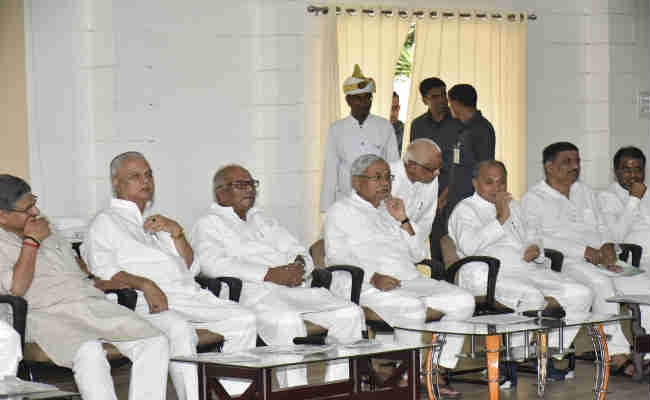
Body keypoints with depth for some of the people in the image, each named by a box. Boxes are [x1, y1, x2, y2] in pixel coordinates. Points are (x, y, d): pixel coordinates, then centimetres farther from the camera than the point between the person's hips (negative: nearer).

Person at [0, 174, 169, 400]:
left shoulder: (47, 231, 24)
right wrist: (31, 241, -7)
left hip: (93, 303, 7)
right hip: (47, 315, -7)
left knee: (155, 343, -14)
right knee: (89, 354, -39)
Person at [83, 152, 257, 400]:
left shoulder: (157, 221, 33)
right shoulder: (105, 223, 13)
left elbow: (190, 268, 25)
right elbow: (103, 271, -5)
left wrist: (176, 232, 8)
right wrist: (145, 284, -21)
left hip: (191, 296, 7)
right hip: (149, 304, -6)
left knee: (244, 319, -15)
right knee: (179, 330, -38)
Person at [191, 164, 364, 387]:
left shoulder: (261, 220, 33)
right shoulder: (208, 224, 10)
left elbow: (297, 250, 28)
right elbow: (213, 264, -10)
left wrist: (299, 265, 0)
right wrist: (270, 274, -15)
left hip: (293, 289, 7)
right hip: (254, 293, -7)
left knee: (349, 312, -15)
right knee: (287, 321, -39)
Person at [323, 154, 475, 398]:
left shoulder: (390, 210, 27)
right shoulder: (341, 212, 10)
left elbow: (418, 255, 22)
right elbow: (336, 259, -4)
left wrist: (403, 220, 7)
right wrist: (373, 278, -18)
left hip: (410, 281, 7)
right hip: (369, 287, -6)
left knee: (463, 301, -16)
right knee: (413, 309, -36)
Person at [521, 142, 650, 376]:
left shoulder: (586, 193, 26)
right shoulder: (534, 199, 5)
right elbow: (536, 239, -10)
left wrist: (607, 247, 0)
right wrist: (585, 251, -16)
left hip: (601, 261, 6)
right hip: (568, 264, -6)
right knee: (601, 283, -36)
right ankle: (617, 354, -34)